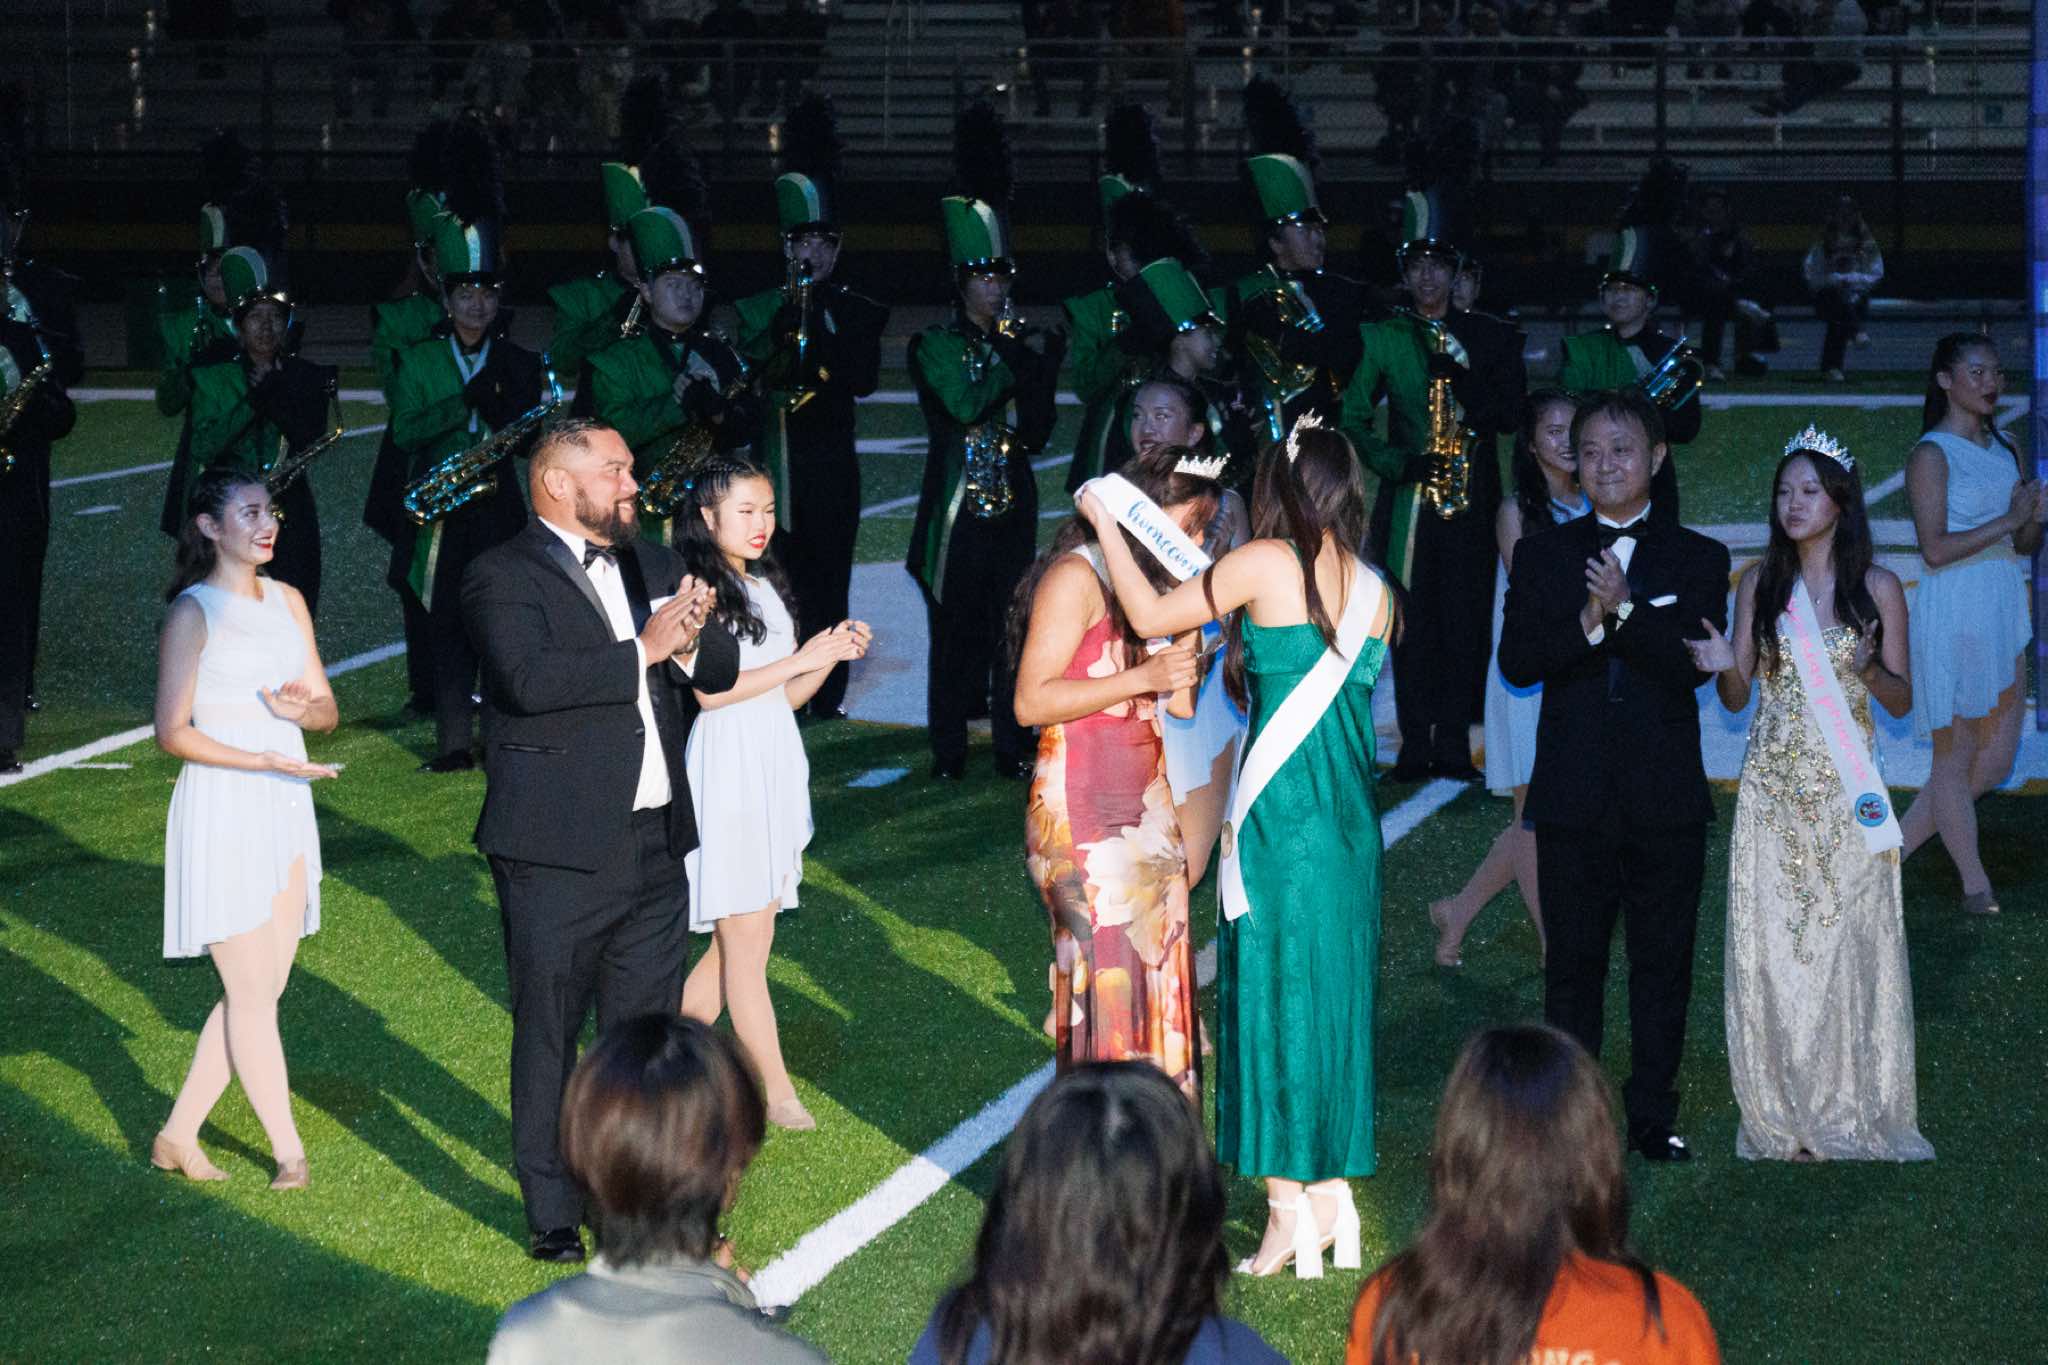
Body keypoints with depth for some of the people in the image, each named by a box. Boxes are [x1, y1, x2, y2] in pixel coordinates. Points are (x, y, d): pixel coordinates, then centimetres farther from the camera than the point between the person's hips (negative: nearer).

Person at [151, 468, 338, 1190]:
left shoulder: (287, 602, 11)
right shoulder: (193, 612, -8)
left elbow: (328, 711, 13)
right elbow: (173, 732, -11)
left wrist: (302, 708, -11)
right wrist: (263, 761, -20)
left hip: (286, 809, 7)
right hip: (221, 812, -7)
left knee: (259, 993, 7)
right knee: (252, 994, -3)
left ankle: (179, 1136, 16)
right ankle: (289, 1150, 4)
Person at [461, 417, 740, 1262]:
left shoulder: (650, 565, 14)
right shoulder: (503, 578, -9)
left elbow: (723, 666, 11)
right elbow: (530, 678, -26)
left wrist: (689, 641, -11)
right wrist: (643, 651, -20)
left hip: (655, 842, 7)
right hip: (559, 852, -7)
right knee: (549, 1040, 3)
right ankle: (555, 1219, 11)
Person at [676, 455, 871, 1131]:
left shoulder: (765, 588, 15)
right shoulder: (697, 589, -9)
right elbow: (709, 691, -17)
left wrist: (833, 655, 0)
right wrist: (800, 659, -15)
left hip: (776, 770, 8)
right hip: (727, 774, -8)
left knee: (739, 938, 7)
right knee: (746, 939, -4)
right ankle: (776, 1091, -1)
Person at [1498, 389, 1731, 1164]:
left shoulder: (1698, 560, 4)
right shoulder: (1542, 556, 6)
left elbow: (1696, 664, -10)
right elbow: (1516, 663, -5)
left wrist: (1625, 612, -23)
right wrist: (1586, 623, -22)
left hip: (1667, 799, 0)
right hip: (1574, 799, 0)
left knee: (1663, 963, 6)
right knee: (1572, 965, 6)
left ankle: (1653, 1115, 15)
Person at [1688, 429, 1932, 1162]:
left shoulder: (1877, 586, 0)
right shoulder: (1759, 584, 5)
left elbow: (1902, 701, 2)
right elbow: (1737, 698, 7)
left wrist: (1868, 668, -18)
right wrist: (1724, 666, -14)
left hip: (1847, 793, -2)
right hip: (1773, 792, 2)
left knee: (1848, 946, -1)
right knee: (1771, 951, 1)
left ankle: (1854, 1116, 11)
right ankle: (1782, 1120, 10)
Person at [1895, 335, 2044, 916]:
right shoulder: (1932, 455, -10)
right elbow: (1935, 548, -19)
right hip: (1954, 612, -8)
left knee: (1996, 760, 11)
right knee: (1956, 757, 2)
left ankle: (1895, 847, 22)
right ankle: (1976, 885, 12)